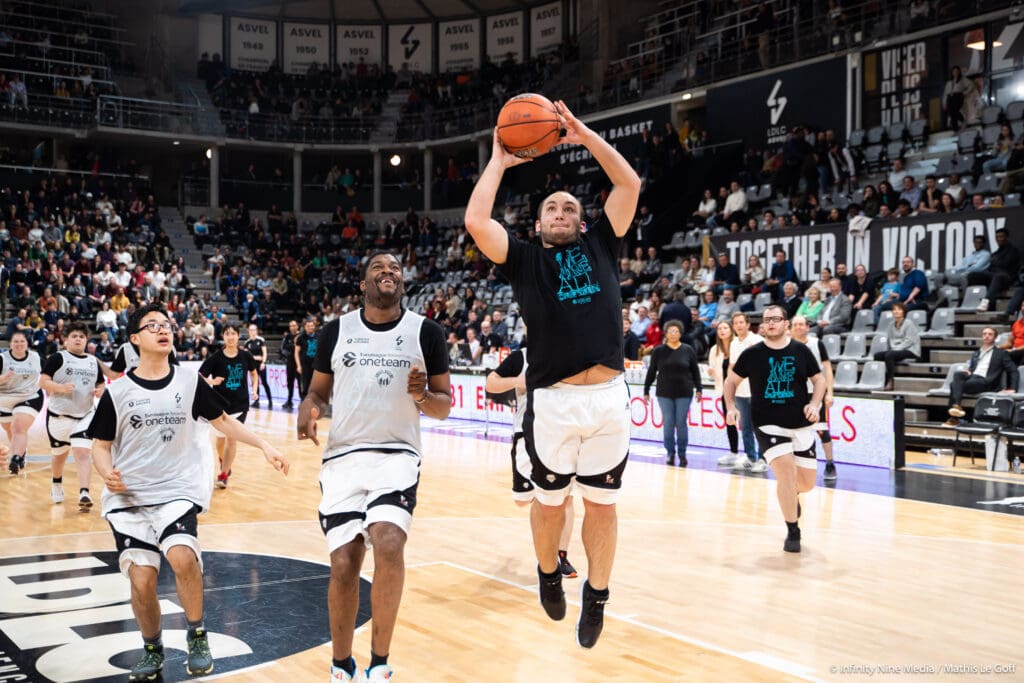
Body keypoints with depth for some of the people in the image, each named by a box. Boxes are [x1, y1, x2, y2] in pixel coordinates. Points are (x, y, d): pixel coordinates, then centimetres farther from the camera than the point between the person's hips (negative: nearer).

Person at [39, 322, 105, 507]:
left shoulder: (94, 362, 9)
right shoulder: (57, 358, -5)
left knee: (82, 453, -13)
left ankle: (84, 493, -21)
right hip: (59, 415, -2)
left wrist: (100, 391, -4)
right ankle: (56, 485, 43)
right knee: (59, 454, 16)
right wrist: (61, 388, -27)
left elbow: (101, 384, 19)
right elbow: (43, 382, -11)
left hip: (85, 416, 2)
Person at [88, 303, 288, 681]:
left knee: (182, 556, -26)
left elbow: (222, 420, 12)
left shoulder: (190, 382, 2)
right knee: (141, 581, -6)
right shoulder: (117, 392, 0)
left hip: (177, 491, -1)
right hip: (128, 497, 1)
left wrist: (264, 445, 5)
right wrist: (107, 473, -14)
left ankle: (197, 637, -3)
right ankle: (152, 650, 21)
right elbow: (101, 444, 6)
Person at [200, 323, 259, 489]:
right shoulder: (216, 358, -11)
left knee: (232, 438, -7)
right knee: (221, 438, 14)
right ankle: (222, 460, 46)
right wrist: (212, 381, -29)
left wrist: (254, 389, 1)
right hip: (220, 403, 0)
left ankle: (223, 475, 1)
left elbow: (253, 373, 14)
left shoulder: (245, 356, -5)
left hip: (240, 404, 0)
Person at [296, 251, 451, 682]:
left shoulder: (427, 332, 2)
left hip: (398, 456, -1)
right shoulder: (336, 330, 5)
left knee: (388, 544, -25)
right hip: (343, 457, 2)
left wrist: (423, 396, -17)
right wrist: (308, 410, -9)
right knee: (344, 565, -2)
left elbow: (444, 407, 6)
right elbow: (318, 390, 14)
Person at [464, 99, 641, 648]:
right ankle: (548, 572, 43)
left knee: (601, 503, 13)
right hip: (553, 402, -1)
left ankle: (597, 594, 32)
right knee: (549, 501, 16)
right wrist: (498, 162, 5)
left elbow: (629, 184, 6)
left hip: (609, 398, 1)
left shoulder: (600, 246, 13)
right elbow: (475, 220, -6)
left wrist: (585, 135, 6)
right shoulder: (523, 258, 8)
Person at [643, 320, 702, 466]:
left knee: (681, 423, 1)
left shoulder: (688, 350, 3)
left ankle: (682, 454, 10)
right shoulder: (658, 351, 2)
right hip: (664, 393, 0)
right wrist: (646, 391, 7)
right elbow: (651, 372, 7)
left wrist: (698, 389, 4)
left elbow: (695, 371, 9)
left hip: (684, 393, 0)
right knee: (668, 423, 0)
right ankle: (670, 453, 10)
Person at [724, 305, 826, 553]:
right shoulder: (752, 354, -3)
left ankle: (791, 494, 45)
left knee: (807, 481, 5)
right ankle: (793, 532, -2)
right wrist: (731, 407, -5)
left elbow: (819, 379, 10)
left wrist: (815, 403, -7)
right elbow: (731, 380, 9)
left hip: (801, 424, 2)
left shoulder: (801, 351, 0)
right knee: (786, 472, -19)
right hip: (768, 425, -2)